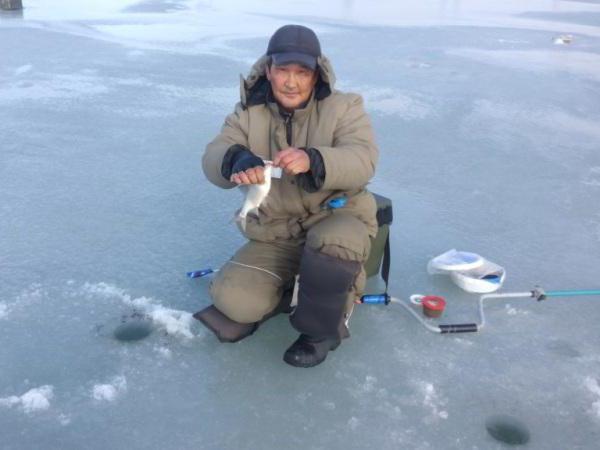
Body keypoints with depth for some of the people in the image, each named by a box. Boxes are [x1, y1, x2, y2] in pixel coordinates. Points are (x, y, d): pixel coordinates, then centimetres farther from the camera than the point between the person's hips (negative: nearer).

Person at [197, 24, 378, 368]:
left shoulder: (343, 107, -7)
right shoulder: (249, 112, 0)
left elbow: (363, 160, -24)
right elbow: (213, 159, -13)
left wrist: (312, 161, -45)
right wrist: (236, 160, -39)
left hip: (337, 216, -2)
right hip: (276, 233, 3)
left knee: (332, 243, -39)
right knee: (234, 301, -18)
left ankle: (322, 329, -10)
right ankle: (291, 286, 15)